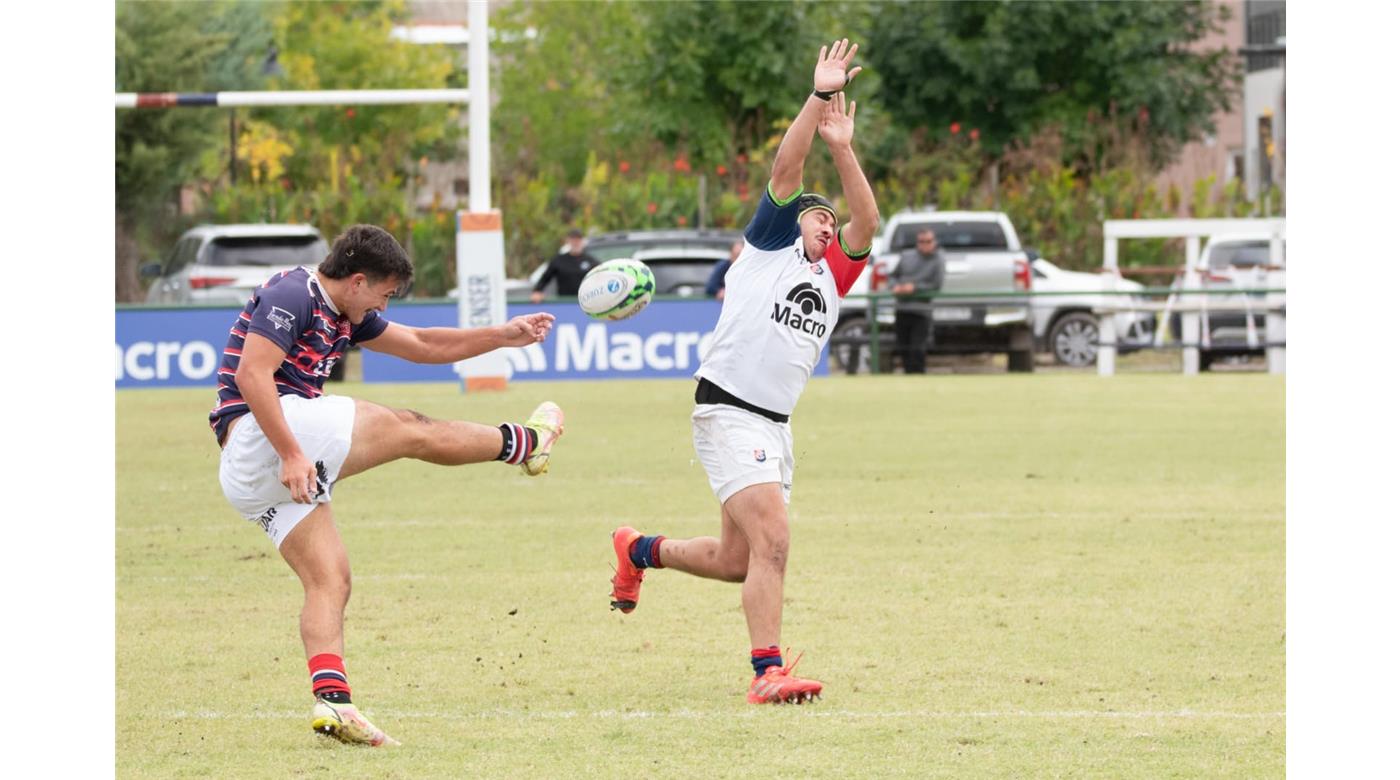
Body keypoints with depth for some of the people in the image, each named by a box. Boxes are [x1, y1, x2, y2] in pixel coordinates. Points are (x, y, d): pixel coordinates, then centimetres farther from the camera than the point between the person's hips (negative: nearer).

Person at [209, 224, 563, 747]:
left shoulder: (344, 315, 23)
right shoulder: (291, 296, -9)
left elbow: (422, 345, 31)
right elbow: (251, 374, -20)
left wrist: (504, 335, 25)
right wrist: (292, 455, -25)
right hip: (258, 435, -11)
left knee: (330, 581, 0)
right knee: (411, 431, -1)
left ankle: (331, 699, -14)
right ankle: (524, 444, 17)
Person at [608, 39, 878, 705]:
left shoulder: (832, 277, 19)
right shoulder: (769, 246, 5)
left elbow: (866, 222, 4)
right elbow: (786, 169, -7)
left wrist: (841, 146, -6)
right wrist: (819, 96, -13)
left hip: (773, 425, 8)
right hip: (728, 411, -8)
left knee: (738, 560, 15)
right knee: (771, 541, -20)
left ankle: (640, 551, 39)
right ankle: (767, 671, -21)